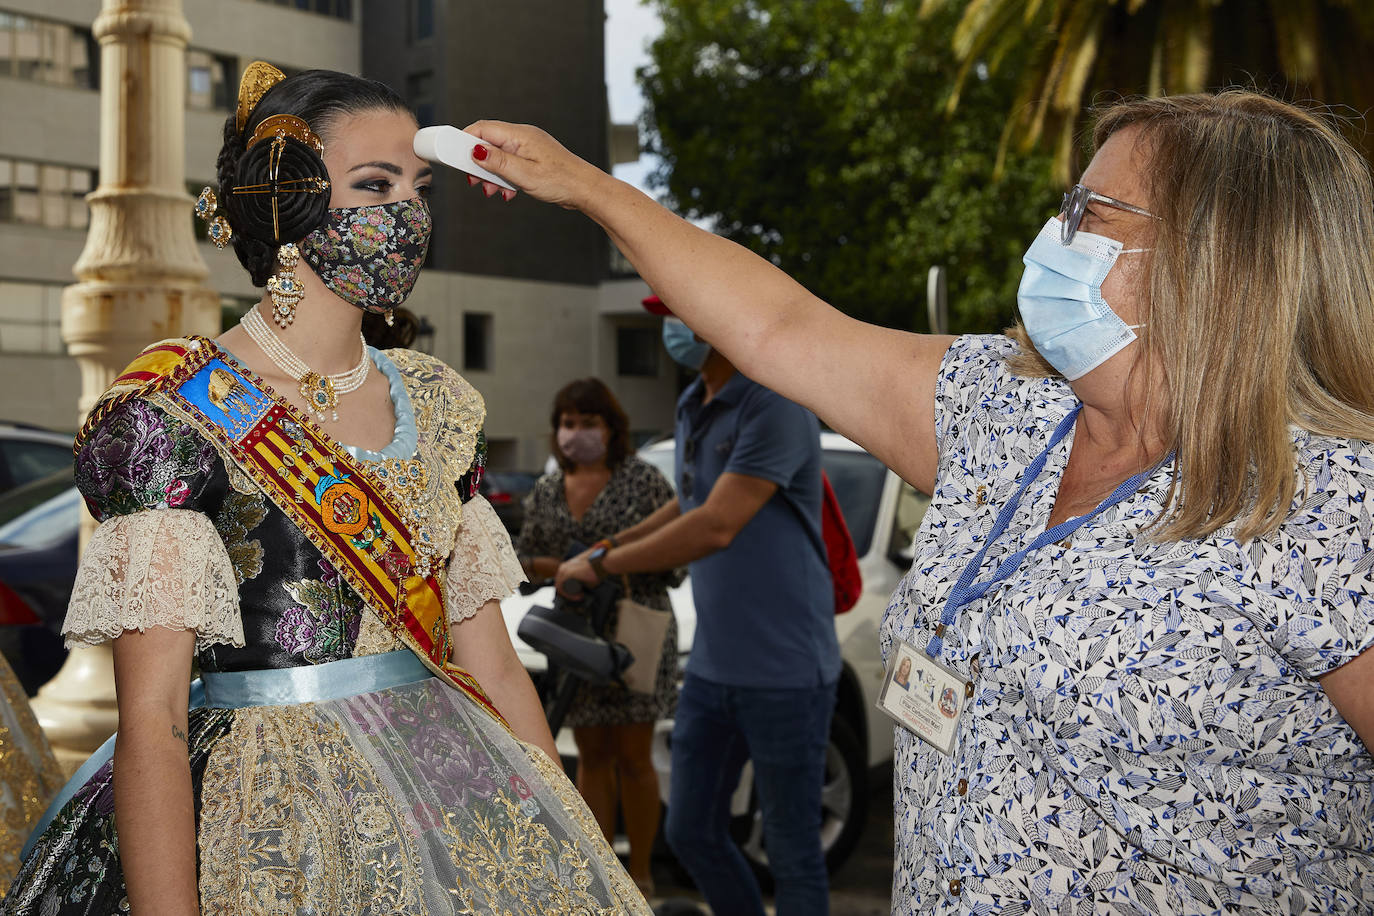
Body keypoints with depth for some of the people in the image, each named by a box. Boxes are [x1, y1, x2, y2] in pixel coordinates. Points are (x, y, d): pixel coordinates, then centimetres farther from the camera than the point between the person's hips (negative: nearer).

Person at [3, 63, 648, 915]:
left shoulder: (439, 403, 7)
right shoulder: (173, 412, -10)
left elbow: (493, 666, 9)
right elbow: (151, 716, -15)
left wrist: (576, 846, 6)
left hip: (456, 800, 6)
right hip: (268, 826, -5)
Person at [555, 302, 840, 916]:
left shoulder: (777, 407, -18)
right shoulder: (692, 408, 10)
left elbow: (717, 527, -26)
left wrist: (602, 565, -16)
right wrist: (610, 545, 17)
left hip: (786, 673, -8)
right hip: (712, 667, 8)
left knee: (790, 849, 5)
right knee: (691, 831, 14)